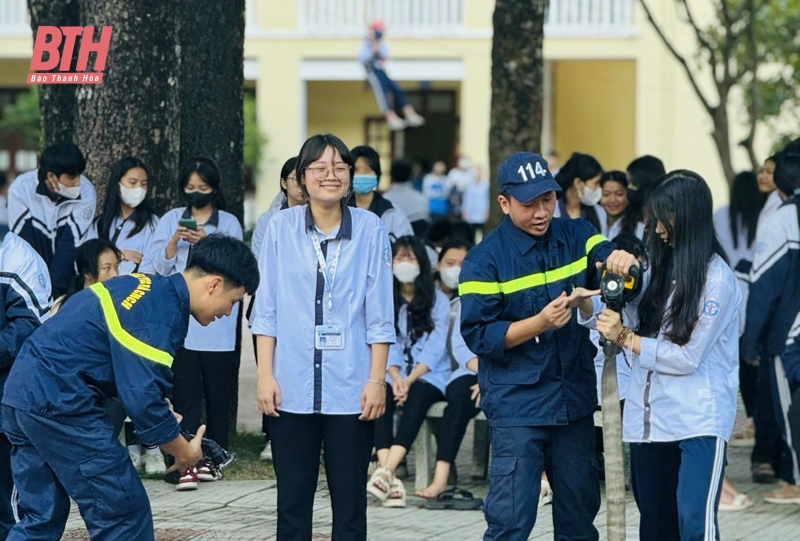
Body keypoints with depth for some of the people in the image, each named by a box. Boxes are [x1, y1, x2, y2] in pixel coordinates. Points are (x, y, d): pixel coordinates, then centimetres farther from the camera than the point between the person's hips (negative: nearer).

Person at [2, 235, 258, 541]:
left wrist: (163, 413, 16)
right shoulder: (160, 317, -17)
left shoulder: (148, 288, 14)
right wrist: (185, 452, -5)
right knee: (124, 516, -2)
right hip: (60, 404, -10)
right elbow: (143, 400, -19)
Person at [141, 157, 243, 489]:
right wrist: (174, 242, -12)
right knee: (185, 393, -7)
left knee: (218, 393, 2)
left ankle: (213, 458, 13)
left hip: (218, 325, 0)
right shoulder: (171, 220, 11)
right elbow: (157, 266, 5)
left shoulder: (229, 223, 7)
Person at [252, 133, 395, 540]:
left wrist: (376, 380, -4)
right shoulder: (281, 227, 3)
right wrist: (265, 375, -1)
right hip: (292, 388, 1)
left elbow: (379, 315, 1)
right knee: (292, 501, 5)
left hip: (350, 391, -1)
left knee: (349, 500, 4)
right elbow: (266, 309, 5)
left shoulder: (370, 229, 0)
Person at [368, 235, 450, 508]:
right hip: (393, 373, 1)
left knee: (416, 397, -35)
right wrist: (396, 378, -17)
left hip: (429, 375, -1)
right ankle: (391, 480, -47)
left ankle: (386, 472, -52)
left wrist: (410, 380, -18)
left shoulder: (438, 301, 5)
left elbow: (434, 348, -4)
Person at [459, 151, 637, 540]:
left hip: (575, 399, 5)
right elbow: (478, 334, -11)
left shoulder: (576, 237, 5)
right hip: (517, 403, -5)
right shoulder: (485, 260, -7)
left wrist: (621, 261, -30)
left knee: (580, 508, 14)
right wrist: (540, 322, -23)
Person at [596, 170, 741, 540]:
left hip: (699, 421, -7)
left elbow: (687, 357, -13)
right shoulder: (663, 267, 12)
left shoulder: (717, 279, -9)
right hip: (650, 419, 7)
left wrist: (624, 338, -7)